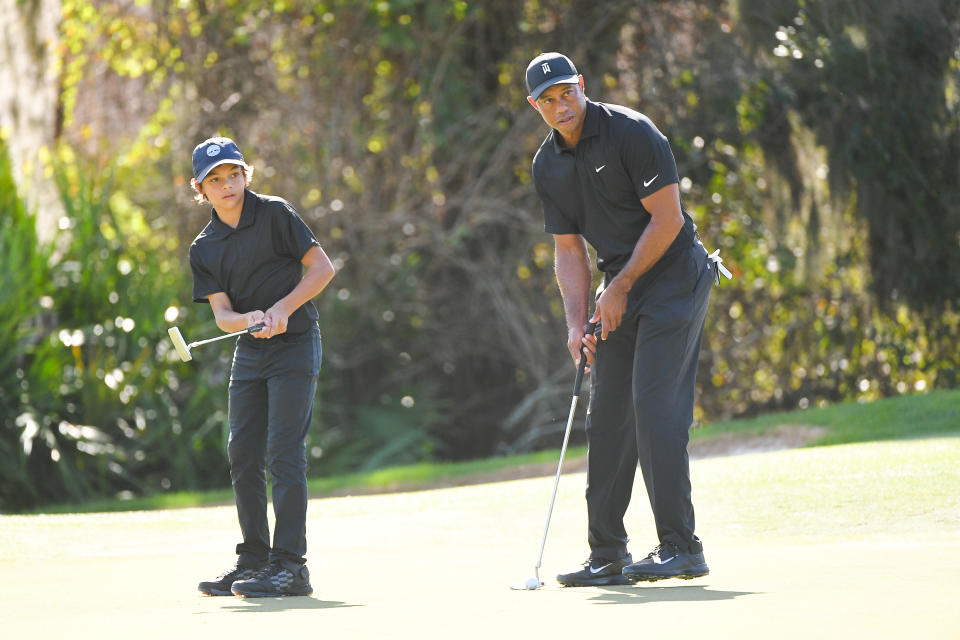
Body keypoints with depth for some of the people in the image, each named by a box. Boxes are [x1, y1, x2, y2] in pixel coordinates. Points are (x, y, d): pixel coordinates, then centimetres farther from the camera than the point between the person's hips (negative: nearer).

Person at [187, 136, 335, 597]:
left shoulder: (274, 214, -6)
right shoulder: (204, 249, 6)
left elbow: (322, 268, -7)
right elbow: (222, 314, -1)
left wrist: (282, 309, -18)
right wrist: (250, 320, -23)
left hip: (294, 347, -6)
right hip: (249, 352, 6)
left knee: (284, 453, -12)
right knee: (242, 457, 6)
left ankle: (290, 566, -12)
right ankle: (253, 561, 16)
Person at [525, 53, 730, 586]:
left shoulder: (631, 132, -14)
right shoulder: (548, 166, 7)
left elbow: (667, 218, -15)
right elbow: (569, 248, 11)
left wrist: (619, 288, -12)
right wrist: (577, 322, -2)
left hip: (674, 275, -7)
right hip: (621, 285, 7)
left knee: (655, 406, -16)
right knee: (606, 415, 4)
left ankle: (681, 548, -14)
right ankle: (607, 557, 9)